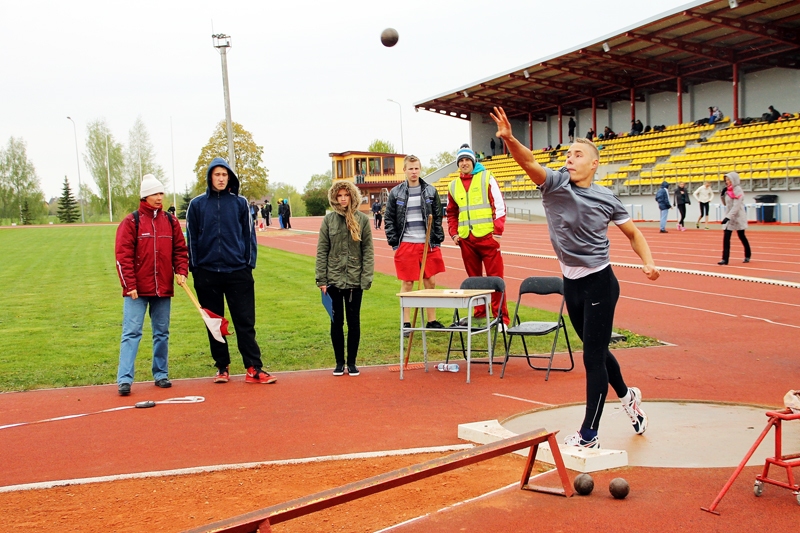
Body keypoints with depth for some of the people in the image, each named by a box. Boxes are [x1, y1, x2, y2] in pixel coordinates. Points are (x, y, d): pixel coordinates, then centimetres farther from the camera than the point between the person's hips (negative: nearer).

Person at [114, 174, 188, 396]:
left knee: (162, 334, 11)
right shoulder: (131, 222, -3)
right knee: (131, 333, -5)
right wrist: (129, 285, -11)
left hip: (163, 288, 4)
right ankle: (124, 379, -4)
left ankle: (161, 374, 22)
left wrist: (181, 271, -3)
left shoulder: (170, 221, 8)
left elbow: (180, 249, 13)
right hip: (137, 290, -4)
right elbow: (123, 255, -6)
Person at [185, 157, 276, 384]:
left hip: (238, 272, -1)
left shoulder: (240, 203, 5)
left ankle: (254, 368, 1)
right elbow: (192, 239, 6)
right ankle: (222, 368, 18)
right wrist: (195, 268, 2)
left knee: (245, 322, -1)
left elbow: (249, 235, 6)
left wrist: (249, 264, 0)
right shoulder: (197, 204, 4)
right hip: (207, 274, 1)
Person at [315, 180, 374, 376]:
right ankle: (339, 362, 20)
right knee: (336, 321, 8)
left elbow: (368, 250, -2)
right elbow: (321, 250, 0)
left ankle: (352, 362, 20)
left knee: (353, 321, 8)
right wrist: (321, 279, -5)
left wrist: (367, 278, -9)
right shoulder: (329, 219, 0)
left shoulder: (362, 219, -1)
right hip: (333, 279, 0)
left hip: (355, 280, 0)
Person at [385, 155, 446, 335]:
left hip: (428, 245, 2)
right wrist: (394, 242, -3)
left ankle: (432, 320, 19)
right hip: (406, 245, -2)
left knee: (430, 282, 7)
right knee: (407, 283, 3)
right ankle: (406, 323, 11)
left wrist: (437, 240, 2)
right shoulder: (395, 193, 2)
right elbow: (389, 220, 4)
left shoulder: (431, 191, 6)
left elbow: (438, 217, 9)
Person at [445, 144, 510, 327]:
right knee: (473, 277, 11)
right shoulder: (453, 186, 13)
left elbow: (499, 205, -4)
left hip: (487, 236, -5)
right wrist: (454, 234, 8)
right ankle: (479, 312, 21)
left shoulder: (486, 178, 0)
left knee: (495, 276, -3)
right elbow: (451, 213, 22)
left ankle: (501, 316, 1)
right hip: (466, 239, 5)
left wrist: (497, 232, -10)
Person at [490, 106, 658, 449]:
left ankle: (589, 435, 4)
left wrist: (648, 262, -8)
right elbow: (528, 163, -25)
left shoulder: (606, 199, -6)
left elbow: (633, 233, 8)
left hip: (599, 283, -4)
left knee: (593, 358, -4)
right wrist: (509, 139, -43)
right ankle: (627, 396, 48)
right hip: (571, 283, 4)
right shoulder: (554, 184, -5)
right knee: (596, 351, 20)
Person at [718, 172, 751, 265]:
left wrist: (728, 217, -29)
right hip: (729, 218, 7)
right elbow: (725, 203, 18)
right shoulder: (728, 190, 8)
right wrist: (723, 194, 1)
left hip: (738, 218, -7)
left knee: (742, 237, 9)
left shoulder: (738, 190, -15)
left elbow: (736, 207, -22)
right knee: (726, 238, -6)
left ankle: (747, 256, 27)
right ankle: (725, 259, -9)